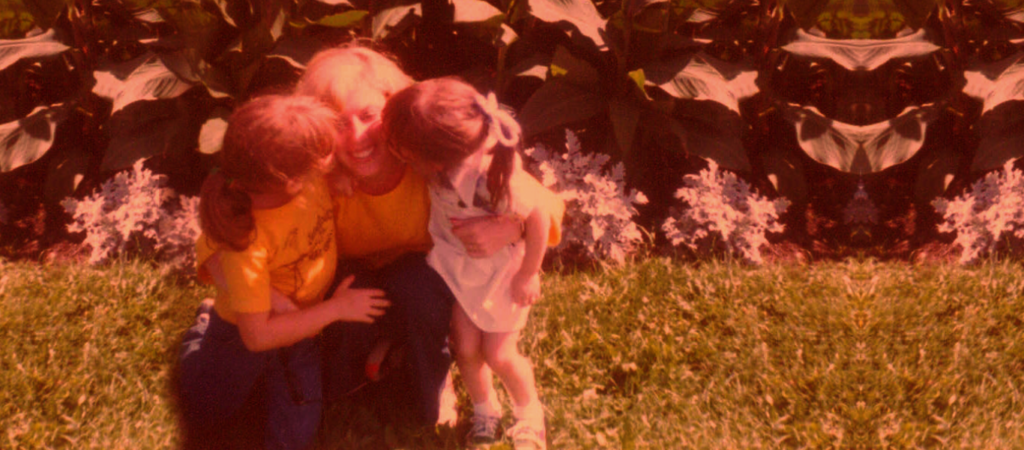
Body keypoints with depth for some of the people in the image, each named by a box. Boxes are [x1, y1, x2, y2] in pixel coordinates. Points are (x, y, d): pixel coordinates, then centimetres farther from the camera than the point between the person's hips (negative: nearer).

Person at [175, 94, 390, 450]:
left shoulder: (312, 177, -31)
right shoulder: (249, 244, -43)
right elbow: (257, 335, -32)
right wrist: (337, 308, -27)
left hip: (301, 328, 4)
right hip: (243, 333, -4)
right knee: (203, 420, 20)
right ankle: (201, 335, 44)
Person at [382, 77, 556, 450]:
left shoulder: (498, 175, -41)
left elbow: (538, 216, -25)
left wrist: (528, 275, -12)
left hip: (499, 265, -4)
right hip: (453, 258, 4)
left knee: (499, 355, 6)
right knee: (466, 347, 9)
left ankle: (530, 415, 38)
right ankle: (485, 413, 40)